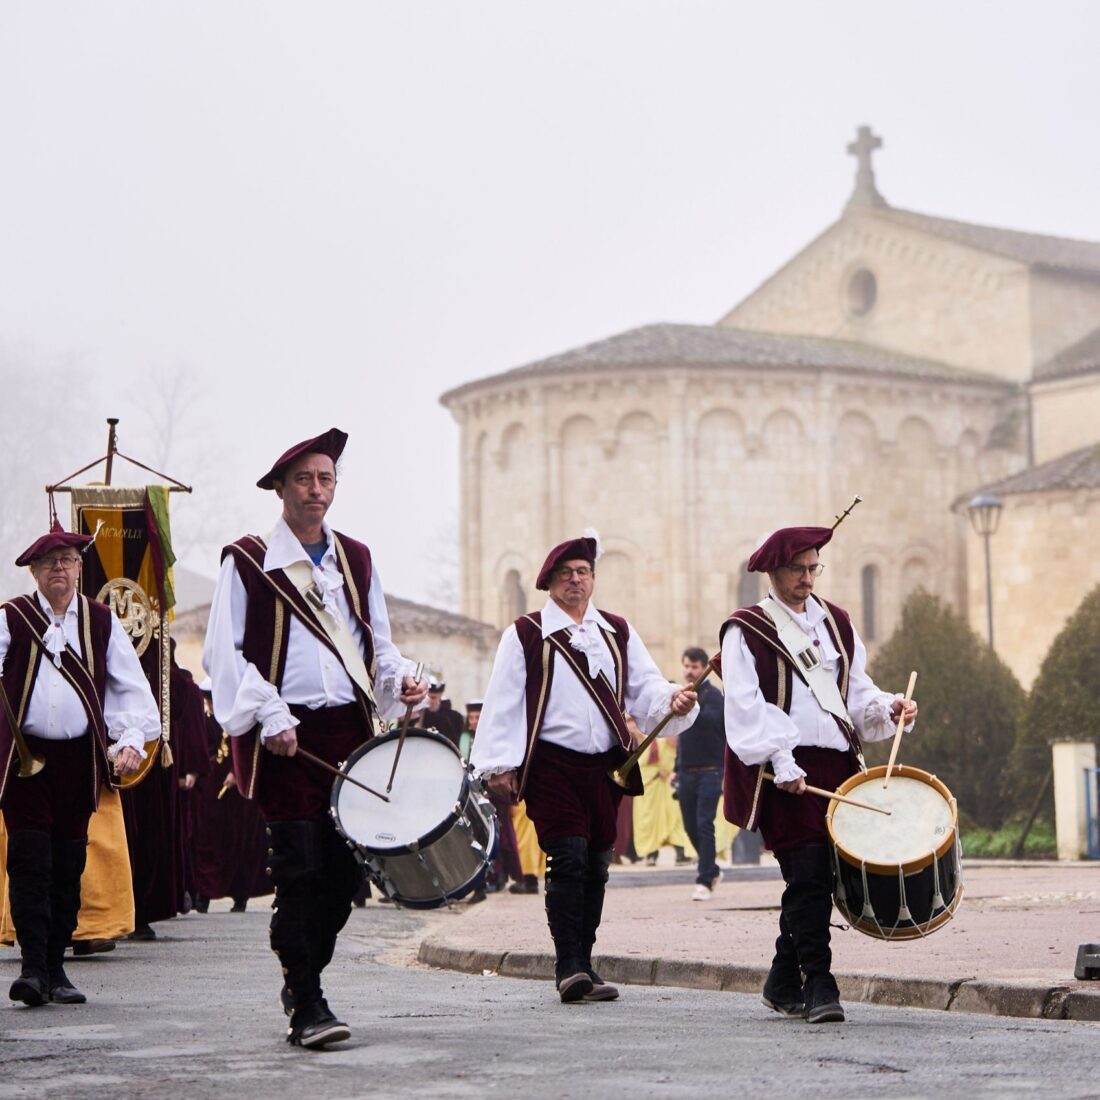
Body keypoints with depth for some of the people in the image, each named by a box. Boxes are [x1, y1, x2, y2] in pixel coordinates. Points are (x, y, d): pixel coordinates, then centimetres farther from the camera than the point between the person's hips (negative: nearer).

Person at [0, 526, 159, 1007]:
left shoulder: (101, 621, 9)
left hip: (81, 758, 2)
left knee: (68, 867, 5)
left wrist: (131, 741, -5)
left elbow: (132, 686, 8)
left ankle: (56, 970, 13)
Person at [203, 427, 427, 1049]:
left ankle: (305, 977, 25)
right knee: (300, 869, -9)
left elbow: (377, 644, 21)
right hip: (284, 738, -5)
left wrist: (401, 680, 0)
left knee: (345, 867, 4)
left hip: (350, 729, 5)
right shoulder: (248, 562, 1)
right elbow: (223, 654, -3)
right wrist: (268, 717, -13)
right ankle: (307, 1008, -5)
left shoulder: (356, 559, 16)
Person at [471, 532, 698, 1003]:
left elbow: (644, 688, 10)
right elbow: (502, 704, -1)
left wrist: (672, 700, -12)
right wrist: (500, 764, -8)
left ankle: (582, 969, 15)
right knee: (569, 859, -13)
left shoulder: (617, 632, 16)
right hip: (551, 765, -4)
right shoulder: (525, 634, 3)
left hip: (606, 765, 5)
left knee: (596, 866, 7)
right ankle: (569, 968, -12)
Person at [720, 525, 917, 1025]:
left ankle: (783, 982, 19)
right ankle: (818, 984, -10)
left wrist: (887, 708, 2)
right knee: (808, 875, -12)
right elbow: (745, 707, -9)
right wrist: (782, 762, -18)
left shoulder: (835, 622, 18)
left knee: (813, 878, 6)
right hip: (784, 771, -5)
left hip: (836, 763, 6)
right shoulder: (746, 630, 0)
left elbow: (856, 691, 23)